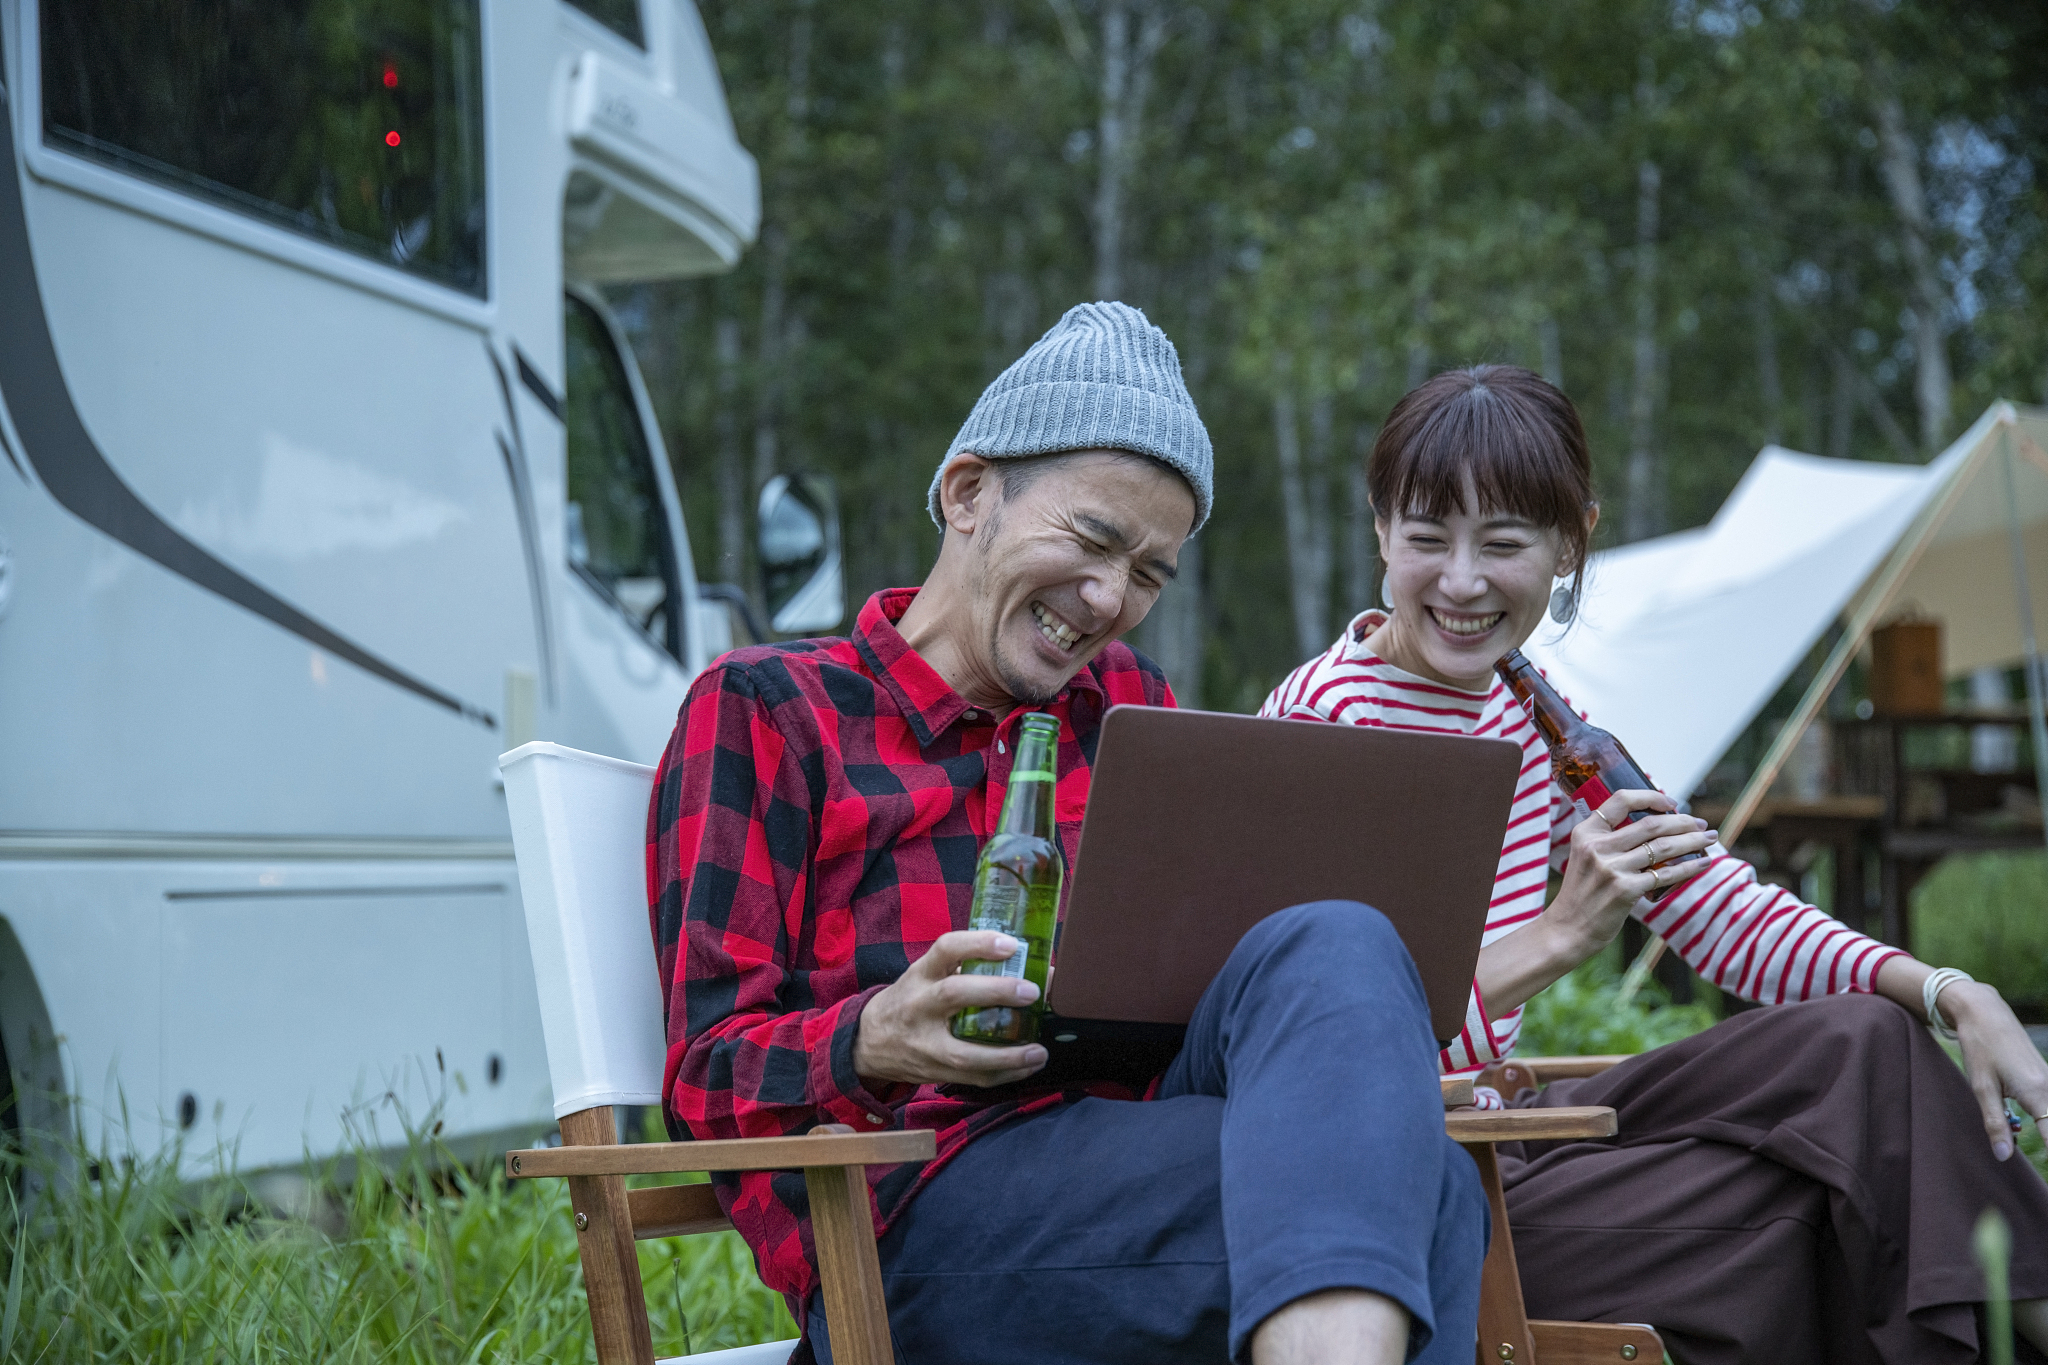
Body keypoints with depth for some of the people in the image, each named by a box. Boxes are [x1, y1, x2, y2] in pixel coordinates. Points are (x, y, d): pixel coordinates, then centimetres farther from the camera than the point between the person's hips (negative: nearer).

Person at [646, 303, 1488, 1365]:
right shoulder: (763, 710, 10)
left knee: (1335, 948, -33)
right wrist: (870, 1044, -20)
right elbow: (707, 1073, 3)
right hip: (912, 1214, -5)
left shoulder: (1129, 707, 27)